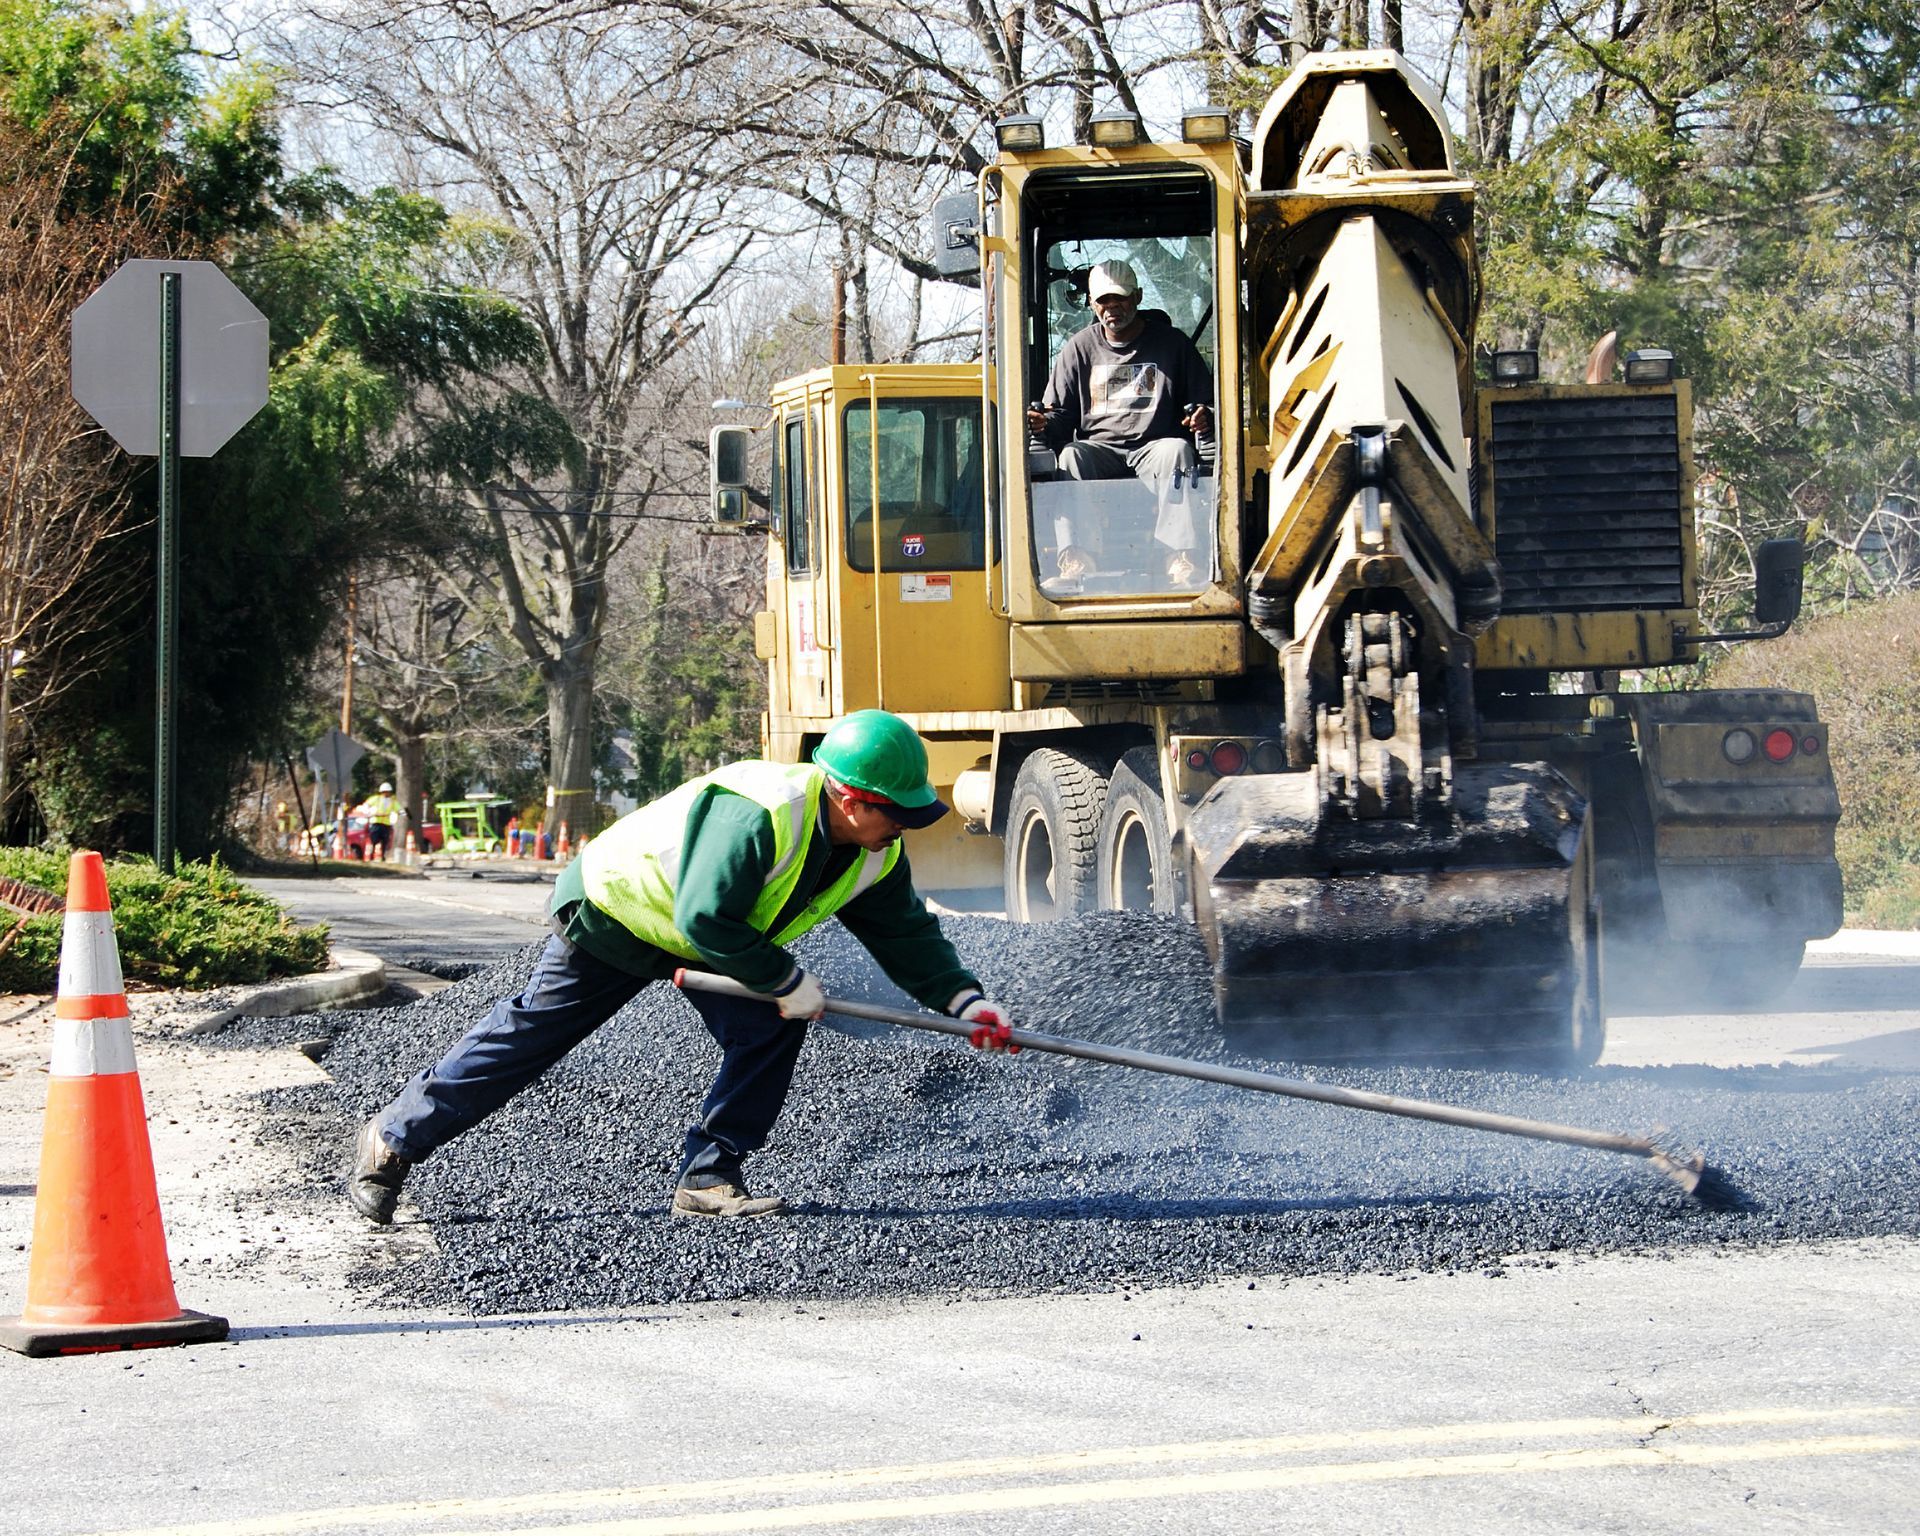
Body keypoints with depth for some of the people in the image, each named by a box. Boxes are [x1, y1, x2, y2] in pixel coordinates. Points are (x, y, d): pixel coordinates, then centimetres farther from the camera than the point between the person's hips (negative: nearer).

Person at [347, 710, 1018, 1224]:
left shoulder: (876, 853, -13)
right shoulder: (756, 817, -40)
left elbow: (906, 933, -3)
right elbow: (708, 922, -40)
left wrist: (964, 999, -14)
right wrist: (786, 981, -32)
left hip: (705, 932, 7)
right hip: (613, 912, -7)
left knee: (771, 1031, -13)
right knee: (531, 1034, 1)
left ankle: (708, 1176, -3)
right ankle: (392, 1140, 15)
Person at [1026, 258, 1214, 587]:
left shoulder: (1171, 341, 10)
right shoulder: (1079, 347, 14)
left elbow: (1207, 401, 12)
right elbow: (1060, 414, 12)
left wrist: (1203, 417, -14)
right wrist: (1045, 422, -13)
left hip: (1153, 446, -1)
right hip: (1099, 448, 1)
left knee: (1176, 450, -35)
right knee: (1070, 455, -32)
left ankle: (1180, 555, -45)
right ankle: (1072, 556, -43)